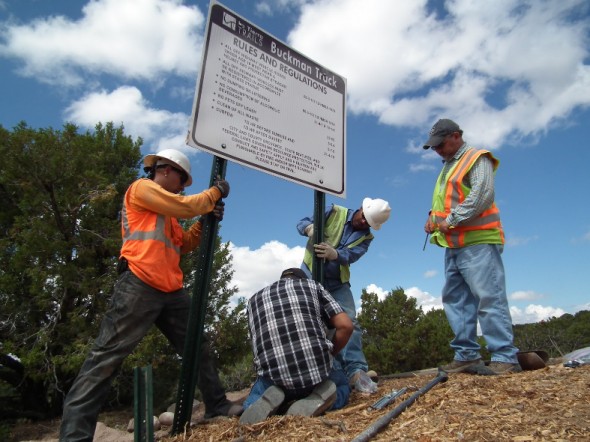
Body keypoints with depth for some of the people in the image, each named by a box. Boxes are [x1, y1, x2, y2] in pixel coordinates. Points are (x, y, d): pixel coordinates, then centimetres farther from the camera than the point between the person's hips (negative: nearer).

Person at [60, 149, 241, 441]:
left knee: (197, 349, 12)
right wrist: (216, 192, 4)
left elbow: (185, 243, 23)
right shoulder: (142, 188, 3)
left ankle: (217, 405, 22)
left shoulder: (167, 213, 28)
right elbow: (185, 207, -9)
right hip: (139, 286, -9)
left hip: (170, 290, 10)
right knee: (108, 356, -9)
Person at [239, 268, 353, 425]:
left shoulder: (254, 299, 22)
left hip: (274, 376, 1)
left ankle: (271, 400, 0)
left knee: (252, 403, 34)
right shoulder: (312, 285, 16)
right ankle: (319, 396, 0)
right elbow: (345, 326, 7)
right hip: (316, 370, 0)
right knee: (342, 384, 34)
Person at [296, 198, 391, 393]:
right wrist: (310, 228, -32)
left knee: (349, 321, -9)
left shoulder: (366, 237, 1)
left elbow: (351, 255, -20)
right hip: (311, 274, -2)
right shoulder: (334, 212, -4)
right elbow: (302, 223, -6)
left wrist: (334, 254, -44)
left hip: (338, 282, 2)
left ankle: (356, 370, -10)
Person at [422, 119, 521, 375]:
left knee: (488, 298, -9)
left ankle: (504, 358, -2)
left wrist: (452, 220, -18)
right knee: (454, 299, 7)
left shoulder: (477, 158, -2)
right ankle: (466, 355, 14)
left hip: (478, 242, -9)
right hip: (454, 246, 9)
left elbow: (482, 195, -17)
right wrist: (434, 218, 8)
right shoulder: (447, 167, 24)